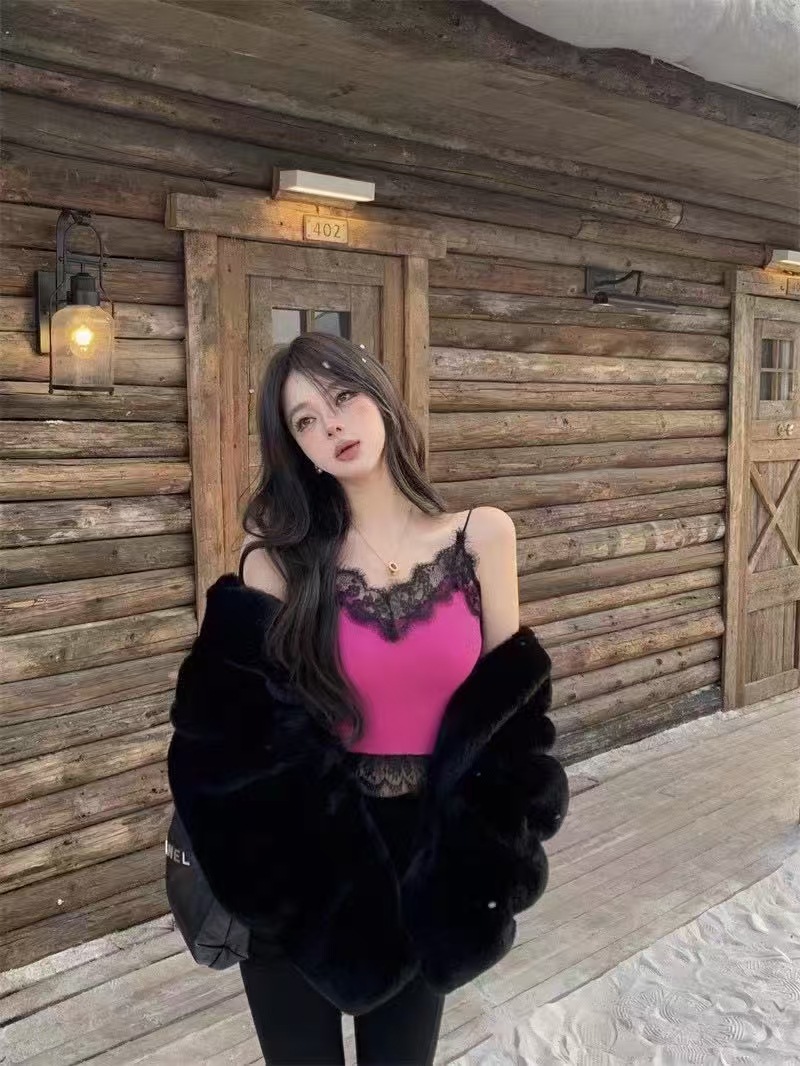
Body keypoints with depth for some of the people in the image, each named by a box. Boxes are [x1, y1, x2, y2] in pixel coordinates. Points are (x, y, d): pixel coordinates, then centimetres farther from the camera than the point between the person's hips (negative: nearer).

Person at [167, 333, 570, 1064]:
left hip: (427, 852, 1)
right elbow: (231, 717, -6)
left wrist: (494, 841, 0)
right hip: (301, 856, 0)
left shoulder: (483, 536, -6)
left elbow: (506, 702, 1)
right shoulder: (281, 553, -8)